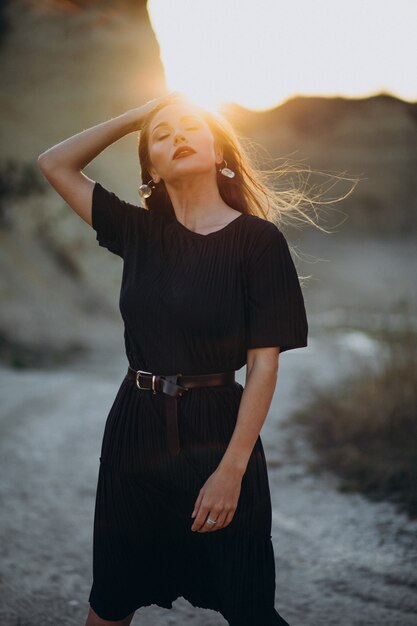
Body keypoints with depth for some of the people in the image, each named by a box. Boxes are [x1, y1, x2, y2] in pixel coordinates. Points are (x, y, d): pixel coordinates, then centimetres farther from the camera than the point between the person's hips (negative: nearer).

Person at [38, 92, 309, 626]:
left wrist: (233, 468, -17)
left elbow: (264, 365, -11)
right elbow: (55, 163, 10)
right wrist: (137, 116, 4)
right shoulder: (140, 232, 3)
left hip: (217, 434, -4)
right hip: (136, 427, 4)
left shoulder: (258, 239, -9)